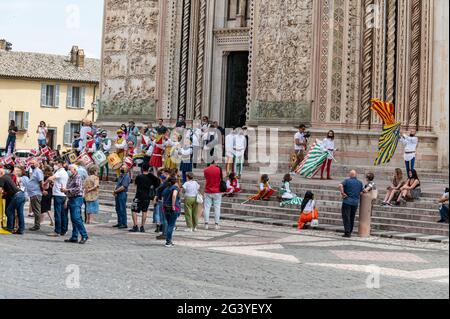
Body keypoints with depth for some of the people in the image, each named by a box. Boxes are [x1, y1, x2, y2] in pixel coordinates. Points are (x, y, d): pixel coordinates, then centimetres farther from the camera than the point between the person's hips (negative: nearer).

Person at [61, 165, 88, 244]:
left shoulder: (77, 177, -8)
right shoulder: (70, 178, 19)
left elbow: (78, 189, -20)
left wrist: (67, 190, -16)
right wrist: (64, 190, 4)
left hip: (76, 199, -9)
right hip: (71, 199, 9)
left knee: (76, 218, -16)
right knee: (73, 219, 9)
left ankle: (84, 236, -13)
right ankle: (74, 237, 12)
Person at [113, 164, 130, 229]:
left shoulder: (126, 176, -13)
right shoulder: (120, 176, 16)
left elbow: (123, 187, -20)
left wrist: (116, 191, -13)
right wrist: (115, 191, 2)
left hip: (122, 194, -10)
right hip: (118, 194, 10)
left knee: (122, 209, -8)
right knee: (118, 209, 13)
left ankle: (124, 224, -4)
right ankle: (119, 223, 22)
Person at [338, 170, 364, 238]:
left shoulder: (347, 181, -3)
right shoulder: (360, 182, 9)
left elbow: (340, 185, -19)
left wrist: (342, 193, -10)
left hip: (347, 201, -4)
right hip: (355, 202, 4)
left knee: (346, 217, -3)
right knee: (352, 218, 12)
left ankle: (347, 232, -10)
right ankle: (350, 232, 16)